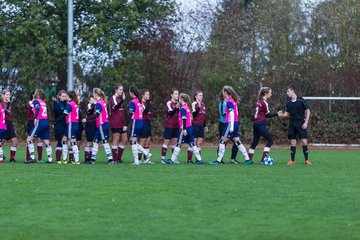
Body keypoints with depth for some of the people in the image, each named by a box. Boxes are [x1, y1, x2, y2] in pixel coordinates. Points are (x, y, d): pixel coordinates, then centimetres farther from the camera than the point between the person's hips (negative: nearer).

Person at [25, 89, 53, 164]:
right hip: (46, 122, 7)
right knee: (46, 142, 10)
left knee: (29, 139, -4)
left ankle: (32, 158, -12)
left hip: (40, 122, -7)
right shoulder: (44, 102, 20)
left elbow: (37, 108, -17)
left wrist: (35, 118, -24)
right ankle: (50, 159, 7)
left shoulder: (36, 101, 0)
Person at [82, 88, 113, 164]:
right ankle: (93, 159, 14)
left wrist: (86, 119, -20)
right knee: (95, 141, 12)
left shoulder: (98, 103, -15)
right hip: (105, 123, 9)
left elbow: (97, 114, -23)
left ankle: (110, 159, -5)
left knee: (105, 142, -6)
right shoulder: (102, 102, 13)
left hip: (102, 125, -9)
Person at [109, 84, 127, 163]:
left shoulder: (120, 98, 19)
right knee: (116, 140, -5)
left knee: (124, 140, 7)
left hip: (121, 123, 9)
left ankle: (119, 158, 14)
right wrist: (122, 100, -46)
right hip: (115, 124, -9)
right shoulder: (113, 98, -9)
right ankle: (115, 159, -2)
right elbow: (115, 106, -31)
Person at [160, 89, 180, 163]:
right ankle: (163, 158, 0)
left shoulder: (178, 103, 13)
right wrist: (176, 108, -38)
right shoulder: (169, 103, -7)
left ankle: (174, 158, 11)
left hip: (176, 126, 6)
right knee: (167, 141, -3)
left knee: (174, 142, 7)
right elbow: (170, 112, -22)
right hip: (169, 126, -6)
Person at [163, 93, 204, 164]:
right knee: (192, 144, 8)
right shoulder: (187, 107, 15)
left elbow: (184, 119, -18)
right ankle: (199, 159, 5)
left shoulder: (182, 108, -11)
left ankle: (172, 160, 1)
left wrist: (184, 129, -22)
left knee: (178, 144, -2)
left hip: (185, 128, -8)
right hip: (190, 127, 8)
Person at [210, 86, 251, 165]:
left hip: (231, 123, -9)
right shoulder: (233, 101, 14)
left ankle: (219, 160, -5)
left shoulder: (229, 102, -12)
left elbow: (232, 114, -18)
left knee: (223, 141, -5)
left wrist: (231, 126, -21)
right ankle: (247, 159, 7)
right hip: (236, 123, 9)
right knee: (237, 142, 10)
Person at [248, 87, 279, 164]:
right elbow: (268, 115, -8)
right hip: (261, 124, -9)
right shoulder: (264, 103, -11)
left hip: (255, 123, 9)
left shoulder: (259, 101, 15)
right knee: (270, 140, -7)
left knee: (255, 142, 15)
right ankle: (263, 159, -12)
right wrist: (277, 114, -7)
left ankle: (249, 159, 17)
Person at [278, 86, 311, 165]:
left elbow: (308, 111, -2)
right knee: (292, 142, 4)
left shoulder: (301, 100, -6)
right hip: (292, 124, 4)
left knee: (304, 142, -7)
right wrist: (280, 114, -14)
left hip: (301, 124, -4)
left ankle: (307, 160, 1)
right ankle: (292, 160, 8)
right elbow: (286, 114, 8)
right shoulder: (288, 103, 8)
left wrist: (306, 122, -9)